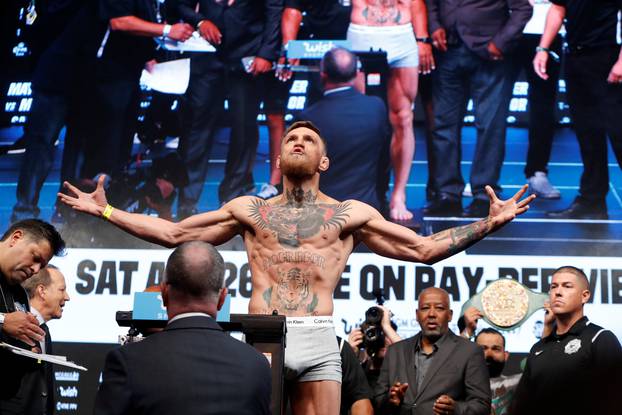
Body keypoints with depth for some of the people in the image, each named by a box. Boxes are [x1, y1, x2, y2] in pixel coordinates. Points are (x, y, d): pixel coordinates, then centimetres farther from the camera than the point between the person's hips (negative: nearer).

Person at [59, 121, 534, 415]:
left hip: (318, 340, -1)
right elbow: (173, 233, 18)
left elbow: (425, 248, 11)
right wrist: (106, 210, 13)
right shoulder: (249, 209, 17)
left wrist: (489, 224, 2)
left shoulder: (350, 213, 13)